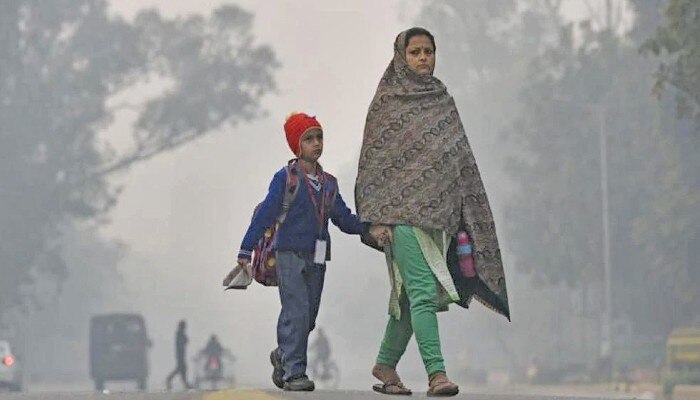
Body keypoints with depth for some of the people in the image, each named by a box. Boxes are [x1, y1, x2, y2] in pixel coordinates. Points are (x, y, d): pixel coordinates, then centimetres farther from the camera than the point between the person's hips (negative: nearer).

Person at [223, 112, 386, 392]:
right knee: (296, 313, -12)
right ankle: (293, 372, -7)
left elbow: (344, 218, 13)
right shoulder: (286, 178, -3)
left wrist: (368, 230, -5)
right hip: (290, 253, -6)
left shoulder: (328, 183, 14)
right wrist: (245, 253, -8)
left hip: (317, 258, 6)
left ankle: (283, 355, 31)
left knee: (309, 317, 8)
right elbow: (264, 216, -5)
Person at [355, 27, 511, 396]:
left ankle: (385, 364, 23)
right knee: (423, 289, -15)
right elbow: (372, 160, -1)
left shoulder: (444, 103, 14)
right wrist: (376, 219, -9)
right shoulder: (386, 103, 1)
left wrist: (466, 220, 10)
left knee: (409, 294, 9)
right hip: (402, 210, -5)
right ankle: (436, 373, -20)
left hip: (438, 211, 5)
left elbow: (462, 160, 15)